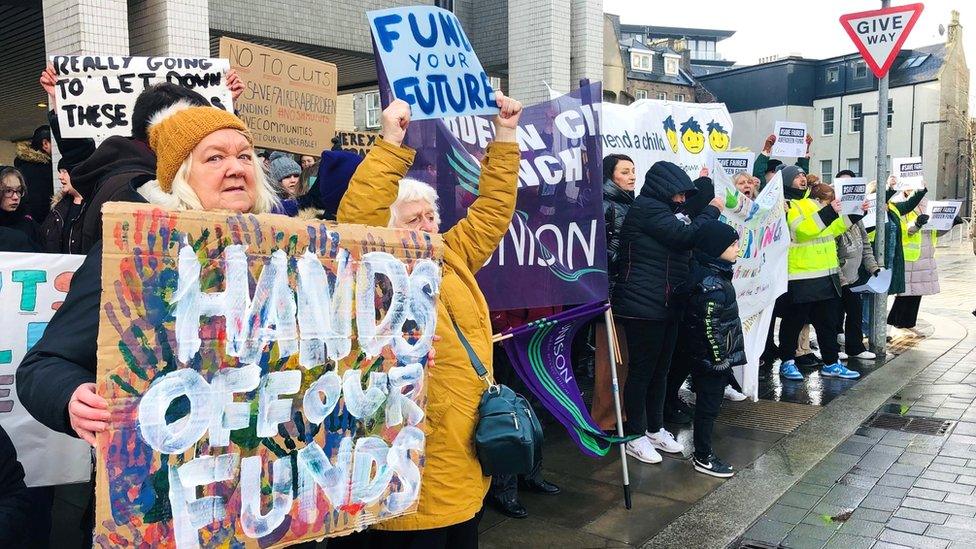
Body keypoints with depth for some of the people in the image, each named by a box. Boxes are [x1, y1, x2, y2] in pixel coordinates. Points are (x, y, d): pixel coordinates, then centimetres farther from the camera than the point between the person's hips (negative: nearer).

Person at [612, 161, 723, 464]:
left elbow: (683, 243, 15)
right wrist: (712, 210, -7)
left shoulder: (662, 210, 19)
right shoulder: (646, 208, -14)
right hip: (643, 305, -10)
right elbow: (685, 237, -20)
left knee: (660, 369, 15)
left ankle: (655, 429, 28)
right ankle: (635, 435, 12)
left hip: (666, 304, 10)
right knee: (642, 370, 0)